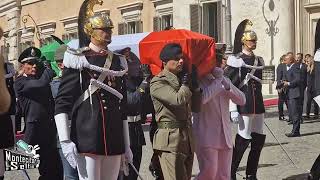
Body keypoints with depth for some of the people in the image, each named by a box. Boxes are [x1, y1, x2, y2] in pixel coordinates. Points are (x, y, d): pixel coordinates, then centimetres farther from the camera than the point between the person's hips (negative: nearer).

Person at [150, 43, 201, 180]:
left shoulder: (181, 79, 18)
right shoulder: (158, 82, -6)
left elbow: (196, 107, 17)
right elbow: (178, 99, -23)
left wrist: (195, 85, 6)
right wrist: (186, 84, -4)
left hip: (187, 140, 8)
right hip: (171, 140, -8)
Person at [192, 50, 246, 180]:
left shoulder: (225, 80, 17)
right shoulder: (199, 81, -3)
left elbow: (242, 100, 5)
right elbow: (201, 98, -26)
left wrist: (226, 84, -8)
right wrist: (217, 80, -14)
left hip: (225, 137, 6)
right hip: (206, 136, -6)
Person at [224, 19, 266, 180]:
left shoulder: (259, 60, 14)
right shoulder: (235, 60, -7)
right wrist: (233, 110, -16)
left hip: (258, 106, 7)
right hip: (244, 106, -7)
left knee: (259, 140, 7)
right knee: (243, 140, -4)